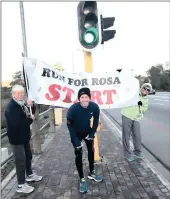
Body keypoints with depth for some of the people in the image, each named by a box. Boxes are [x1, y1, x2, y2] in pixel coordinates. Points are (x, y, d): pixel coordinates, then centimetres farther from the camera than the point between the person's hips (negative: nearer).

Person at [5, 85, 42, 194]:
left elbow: (31, 113, 14)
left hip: (24, 136, 9)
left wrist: (31, 106, -8)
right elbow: (17, 124, -33)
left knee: (28, 156, 21)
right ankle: (21, 185, 13)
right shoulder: (11, 107, -23)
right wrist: (30, 119, -19)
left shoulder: (22, 103, 5)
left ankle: (30, 175, 41)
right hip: (16, 138, -9)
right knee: (21, 160, -2)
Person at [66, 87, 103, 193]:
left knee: (91, 151, 15)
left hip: (88, 132, 4)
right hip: (76, 133, -3)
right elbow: (69, 125, -19)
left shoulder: (95, 107, -26)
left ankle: (92, 173, 38)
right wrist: (76, 141, -20)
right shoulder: (73, 109, -33)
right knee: (79, 155, -2)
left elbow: (96, 120, -6)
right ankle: (82, 180, 15)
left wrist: (92, 134, -11)